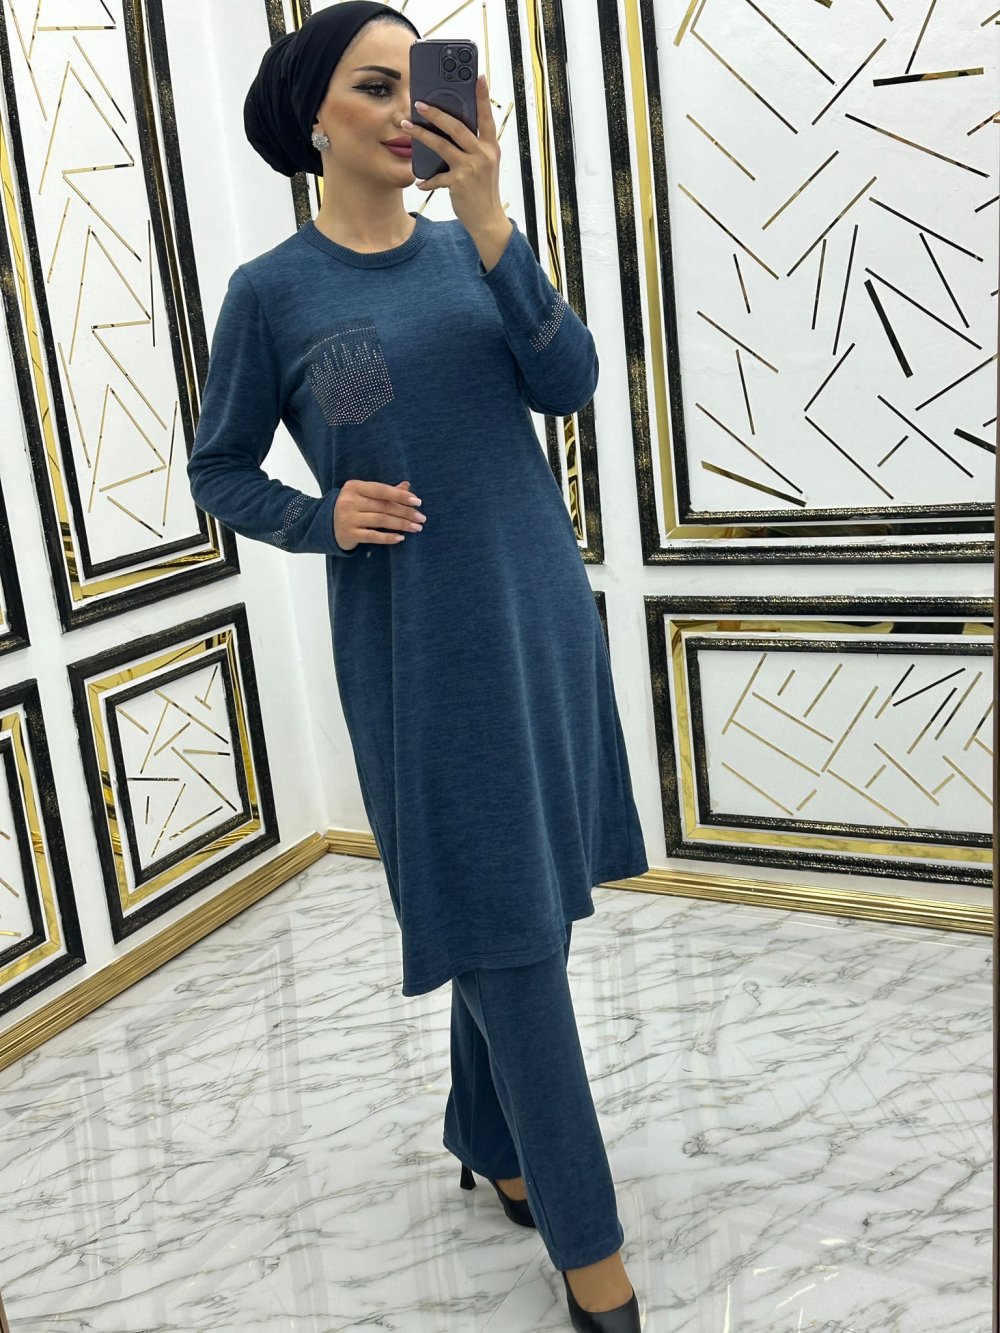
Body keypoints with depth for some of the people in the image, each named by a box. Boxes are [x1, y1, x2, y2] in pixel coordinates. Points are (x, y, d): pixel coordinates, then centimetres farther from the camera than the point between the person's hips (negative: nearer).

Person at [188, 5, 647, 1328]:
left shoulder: (471, 248, 7)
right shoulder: (273, 291, -2)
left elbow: (568, 384, -8)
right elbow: (220, 472, 4)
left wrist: (487, 218, -17)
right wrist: (324, 521, -14)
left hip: (543, 613, 5)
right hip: (417, 646, -4)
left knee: (519, 913, 15)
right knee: (507, 929, -1)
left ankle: (494, 1145, 38)